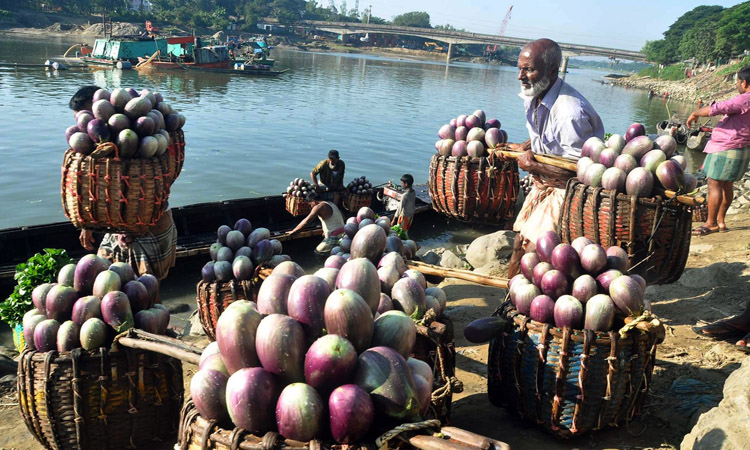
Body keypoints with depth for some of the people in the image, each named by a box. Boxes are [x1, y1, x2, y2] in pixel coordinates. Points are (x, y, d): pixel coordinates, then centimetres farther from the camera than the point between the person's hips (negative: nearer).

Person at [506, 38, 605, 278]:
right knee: (519, 245, 12)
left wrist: (534, 165, -18)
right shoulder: (534, 97, 0)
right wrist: (521, 148, 5)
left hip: (567, 191, -9)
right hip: (543, 185, 9)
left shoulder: (570, 112, -29)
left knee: (534, 253, -11)